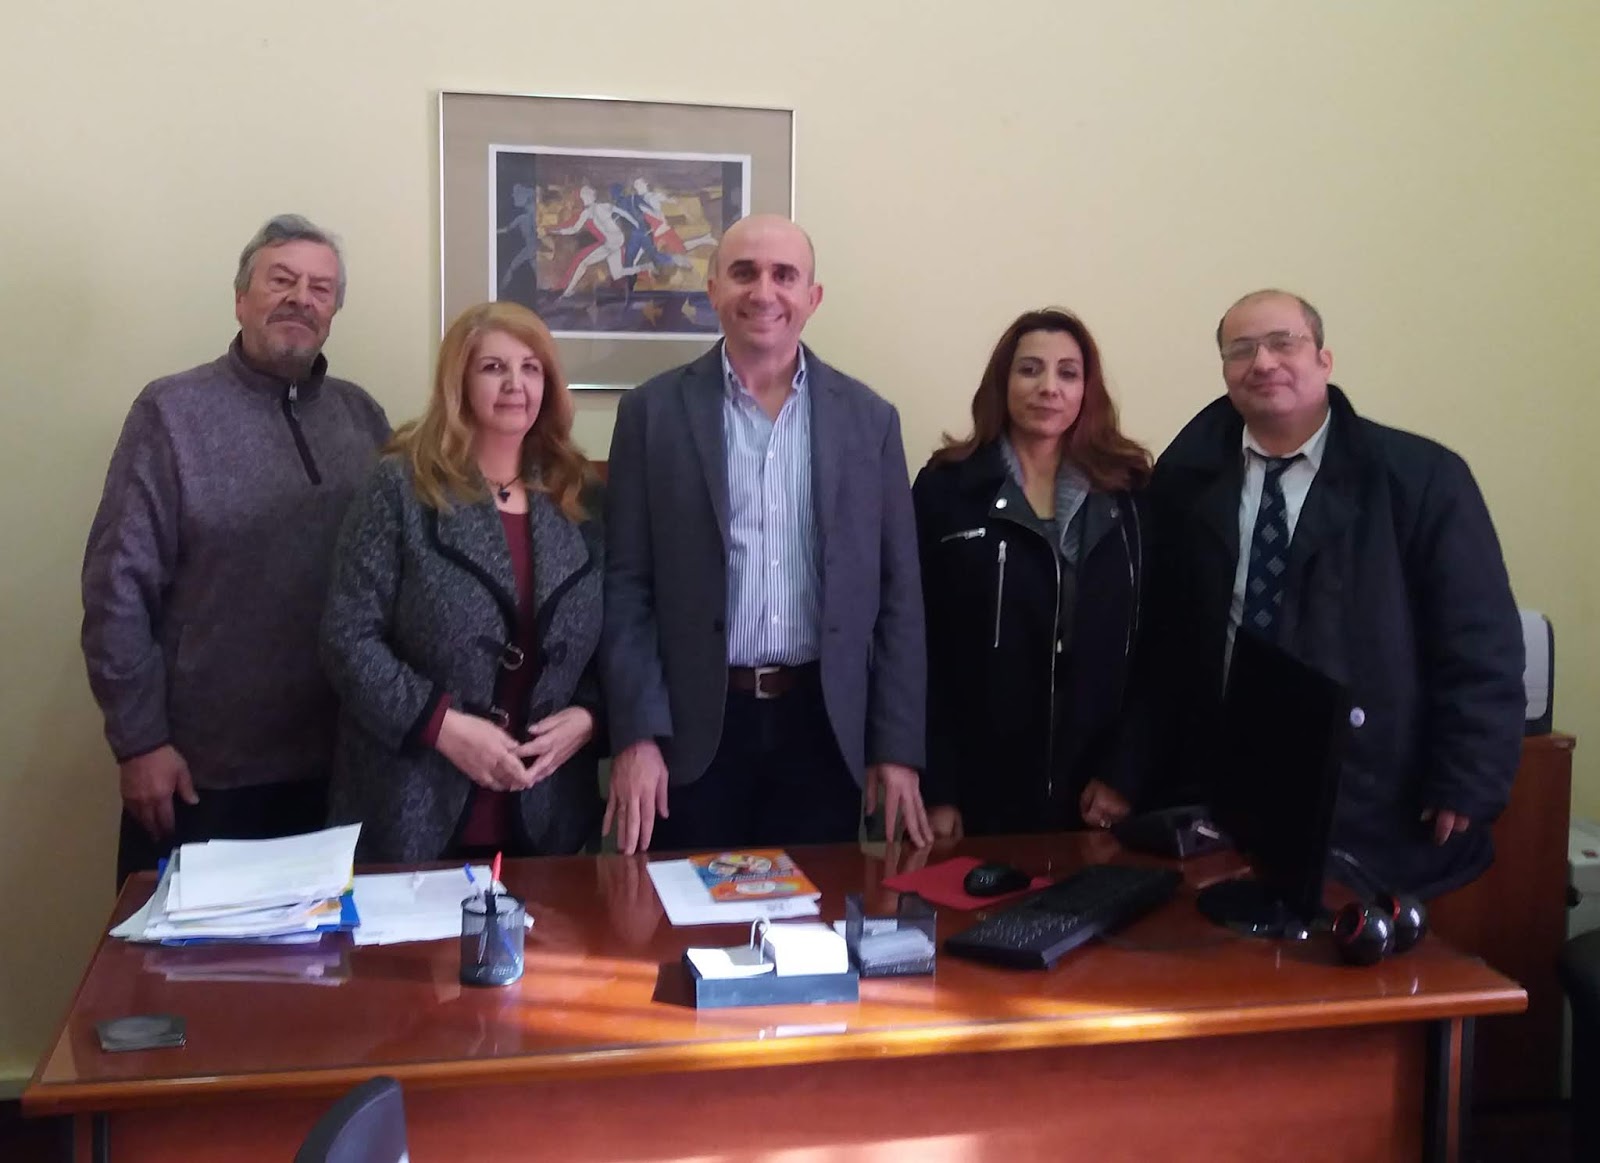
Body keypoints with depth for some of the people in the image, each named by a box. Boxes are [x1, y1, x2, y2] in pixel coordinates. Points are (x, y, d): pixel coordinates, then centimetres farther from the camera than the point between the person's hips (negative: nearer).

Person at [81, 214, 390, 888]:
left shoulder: (361, 415, 6)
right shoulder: (173, 411, -5)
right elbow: (118, 585, -8)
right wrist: (139, 738, -11)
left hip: (335, 761, 4)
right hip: (203, 767, -3)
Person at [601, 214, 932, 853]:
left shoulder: (868, 418, 4)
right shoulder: (654, 411, 0)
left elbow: (897, 594, 4)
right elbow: (626, 585, -2)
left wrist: (898, 746, 1)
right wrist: (635, 734, -9)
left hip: (824, 727, 2)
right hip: (694, 727, -1)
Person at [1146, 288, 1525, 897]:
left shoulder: (1423, 477, -6)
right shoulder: (1185, 477, 3)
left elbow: (1480, 647, -7)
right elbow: (1162, 631, 6)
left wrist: (1465, 789, -12)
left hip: (1376, 811, -2)